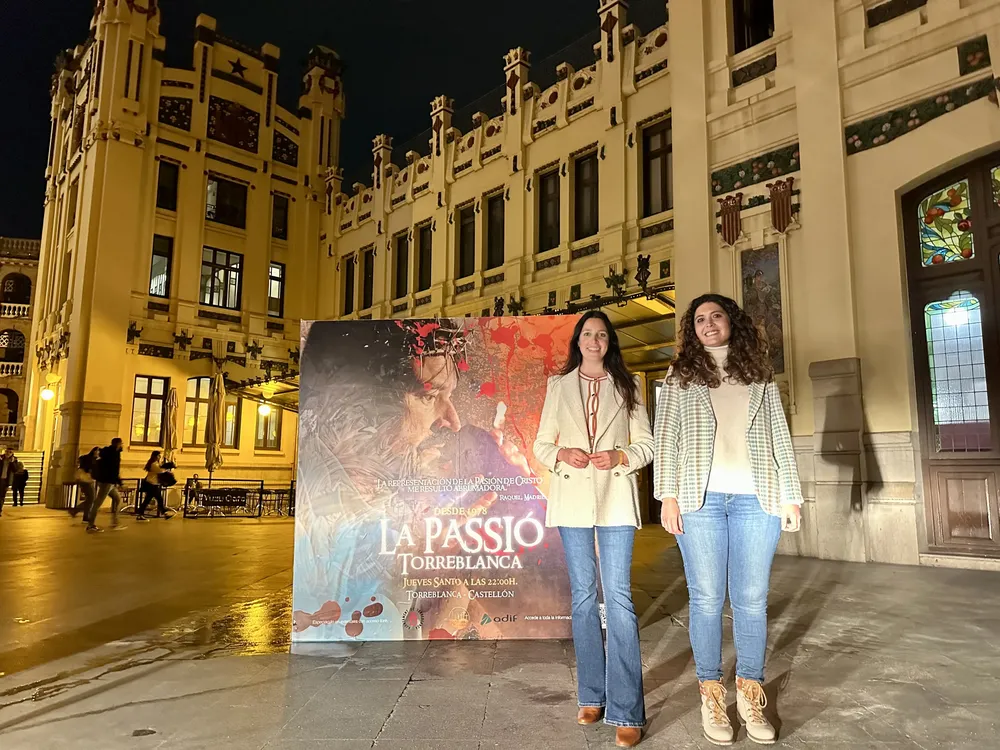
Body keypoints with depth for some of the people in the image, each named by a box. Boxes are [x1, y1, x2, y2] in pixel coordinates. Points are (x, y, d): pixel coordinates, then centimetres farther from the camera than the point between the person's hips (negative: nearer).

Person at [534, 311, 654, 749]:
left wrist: (620, 457, -14)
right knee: (583, 595, 9)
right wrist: (561, 455, -12)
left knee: (618, 597, -7)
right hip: (572, 498, 2)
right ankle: (591, 696, 22)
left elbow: (646, 445, 6)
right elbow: (541, 445, 9)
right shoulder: (558, 386, 10)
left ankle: (626, 712, -2)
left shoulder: (627, 387, 8)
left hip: (615, 499, -1)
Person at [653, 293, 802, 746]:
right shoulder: (680, 376, 9)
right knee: (707, 598, 3)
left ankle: (750, 693, 19)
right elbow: (665, 438, 3)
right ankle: (711, 693, 16)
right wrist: (667, 495, -5)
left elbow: (779, 437, 14)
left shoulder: (759, 376, 15)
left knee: (751, 599, 5)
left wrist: (790, 496, 8)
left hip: (756, 498, 2)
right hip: (700, 498, -1)